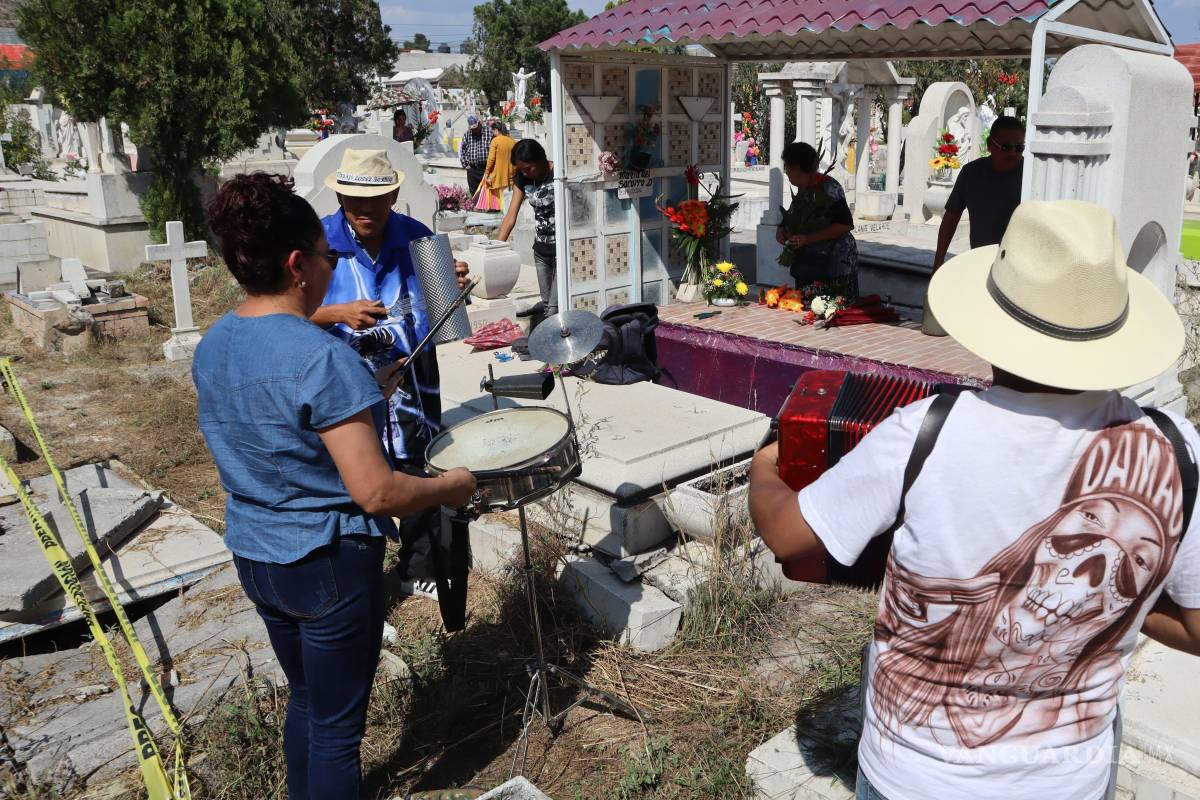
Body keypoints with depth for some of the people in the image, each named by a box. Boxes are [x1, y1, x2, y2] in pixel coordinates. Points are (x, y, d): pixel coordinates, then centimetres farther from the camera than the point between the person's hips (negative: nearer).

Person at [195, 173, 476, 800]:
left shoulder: (210, 348, -1)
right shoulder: (322, 358, -26)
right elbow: (375, 492, -27)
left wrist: (362, 396, 12)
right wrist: (451, 486, -10)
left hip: (255, 556, 8)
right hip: (328, 565, -8)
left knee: (305, 701, 27)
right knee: (337, 725, 12)